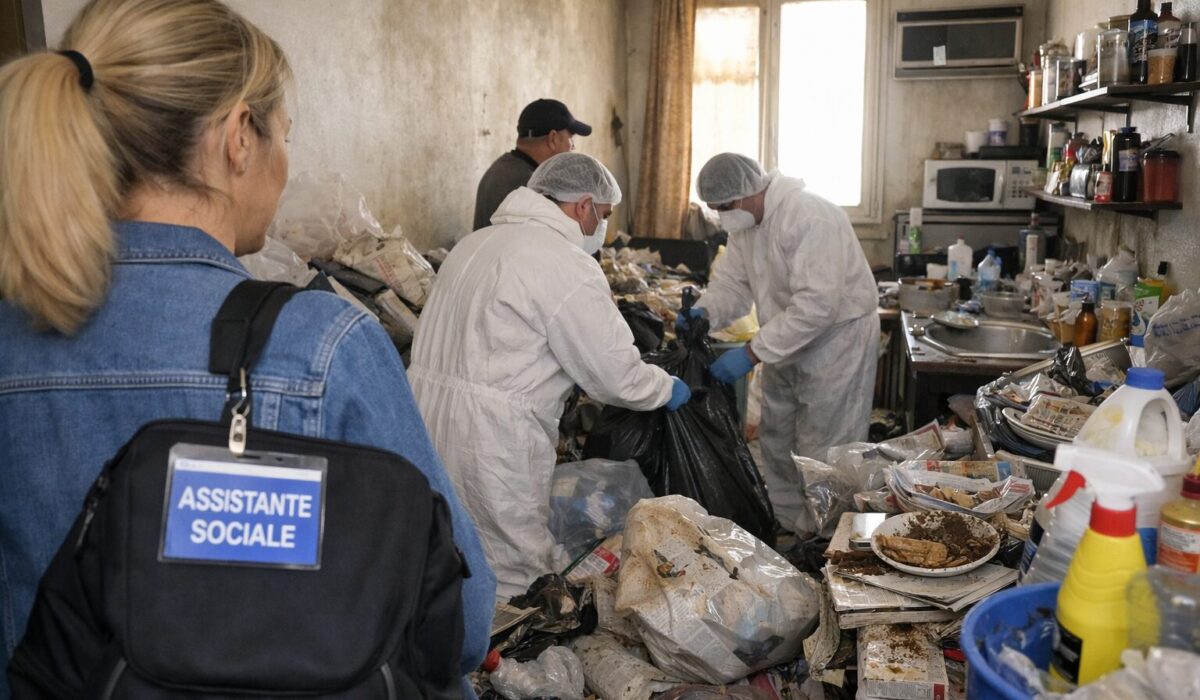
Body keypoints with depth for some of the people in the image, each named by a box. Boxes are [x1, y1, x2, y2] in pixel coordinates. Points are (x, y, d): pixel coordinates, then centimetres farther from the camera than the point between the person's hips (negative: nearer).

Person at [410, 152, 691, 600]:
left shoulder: (476, 243, 15)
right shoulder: (567, 266, -12)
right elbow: (616, 375, -9)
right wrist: (668, 389, 10)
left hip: (424, 421, 9)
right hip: (488, 445, -9)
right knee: (516, 580, 2)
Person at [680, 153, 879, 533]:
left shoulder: (808, 217, -28)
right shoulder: (744, 222, 1)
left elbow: (816, 305, -34)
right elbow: (731, 283, 4)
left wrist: (752, 353, -34)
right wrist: (704, 312, -18)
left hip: (836, 341, -9)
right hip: (787, 344, 9)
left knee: (823, 458, -2)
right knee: (777, 447, 17)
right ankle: (784, 532, 34)